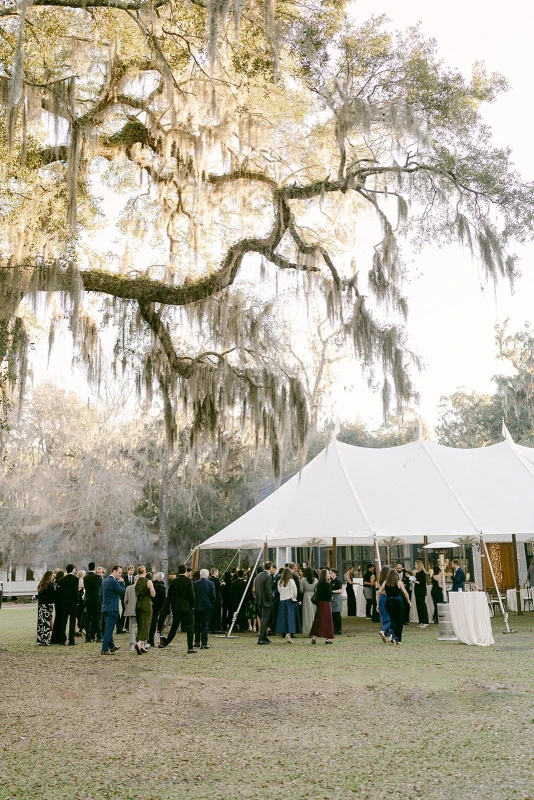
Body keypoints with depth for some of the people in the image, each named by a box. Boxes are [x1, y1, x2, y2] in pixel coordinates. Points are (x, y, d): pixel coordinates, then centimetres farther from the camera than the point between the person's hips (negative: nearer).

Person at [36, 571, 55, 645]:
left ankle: (40, 640, 14)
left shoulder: (41, 584, 9)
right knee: (47, 622, -4)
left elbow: (39, 594, 13)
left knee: (40, 622, 9)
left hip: (41, 605, 7)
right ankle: (45, 641, -3)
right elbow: (53, 594, -9)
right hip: (48, 605, -7)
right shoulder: (50, 584, -10)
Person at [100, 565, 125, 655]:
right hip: (112, 608, -10)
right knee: (109, 629, -6)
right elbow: (123, 592, -14)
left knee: (108, 628, 20)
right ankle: (104, 650, -5)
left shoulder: (105, 581, 12)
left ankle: (112, 646, 35)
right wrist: (122, 582, -5)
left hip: (105, 608, 10)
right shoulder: (114, 581, -17)